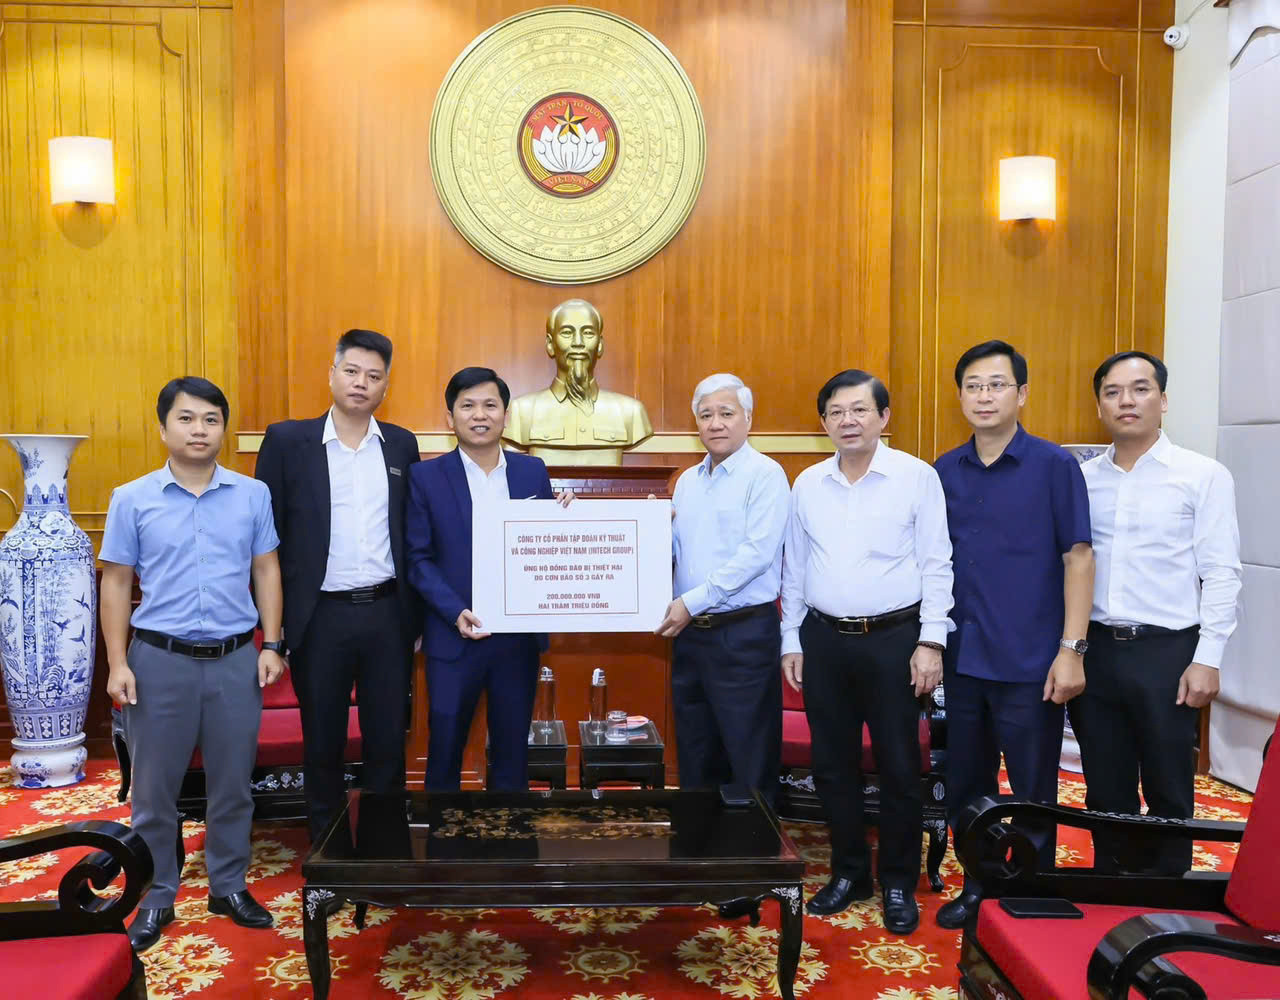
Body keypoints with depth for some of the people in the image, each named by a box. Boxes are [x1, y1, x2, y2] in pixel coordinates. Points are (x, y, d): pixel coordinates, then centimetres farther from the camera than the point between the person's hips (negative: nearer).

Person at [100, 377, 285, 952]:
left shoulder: (253, 495, 1)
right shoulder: (132, 499, -1)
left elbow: (266, 571, 5)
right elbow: (116, 582, 2)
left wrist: (271, 645, 0)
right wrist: (117, 663, -3)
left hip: (236, 659, 1)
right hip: (160, 660, 0)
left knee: (232, 783, 11)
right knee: (154, 788, 10)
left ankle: (229, 886, 29)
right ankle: (156, 896, 27)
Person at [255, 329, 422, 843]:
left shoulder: (402, 445, 6)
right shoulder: (287, 440, -2)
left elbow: (412, 535, 9)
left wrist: (415, 615, 6)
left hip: (388, 613, 2)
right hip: (320, 617, -2)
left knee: (388, 739, 11)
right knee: (322, 742, 12)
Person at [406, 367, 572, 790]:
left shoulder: (532, 471, 5)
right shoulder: (426, 476, -2)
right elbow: (418, 558, -4)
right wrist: (456, 612, -16)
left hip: (519, 635, 2)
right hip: (454, 638, -2)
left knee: (513, 750, 14)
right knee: (444, 748, 9)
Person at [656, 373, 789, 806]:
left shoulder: (765, 474, -8)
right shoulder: (687, 481, 14)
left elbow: (757, 552, -18)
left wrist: (693, 601, -18)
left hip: (743, 635, -7)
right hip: (689, 633, 7)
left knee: (750, 763, 2)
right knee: (695, 757, 16)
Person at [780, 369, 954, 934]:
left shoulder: (916, 477, -3)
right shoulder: (807, 484, 6)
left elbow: (936, 565, -4)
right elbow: (794, 569, 10)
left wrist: (931, 641, -10)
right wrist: (790, 642, 8)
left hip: (893, 638, -3)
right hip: (824, 639, 3)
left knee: (899, 767, 5)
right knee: (833, 764, 11)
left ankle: (899, 883, 22)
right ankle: (848, 872, 28)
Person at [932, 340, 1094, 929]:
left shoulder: (1054, 466, -5)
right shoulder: (944, 472, 5)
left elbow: (1078, 557, -7)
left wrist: (1072, 649, -12)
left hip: (1029, 662, -4)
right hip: (962, 658, 4)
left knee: (1032, 794, 8)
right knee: (966, 786, 15)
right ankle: (977, 885, 34)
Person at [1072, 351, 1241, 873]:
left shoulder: (1203, 476, -4)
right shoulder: (1082, 478, 6)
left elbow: (1221, 574, -6)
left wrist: (1207, 659, -11)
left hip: (1166, 652, -3)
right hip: (1095, 649, 3)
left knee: (1168, 791, 9)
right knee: (1105, 790, 14)